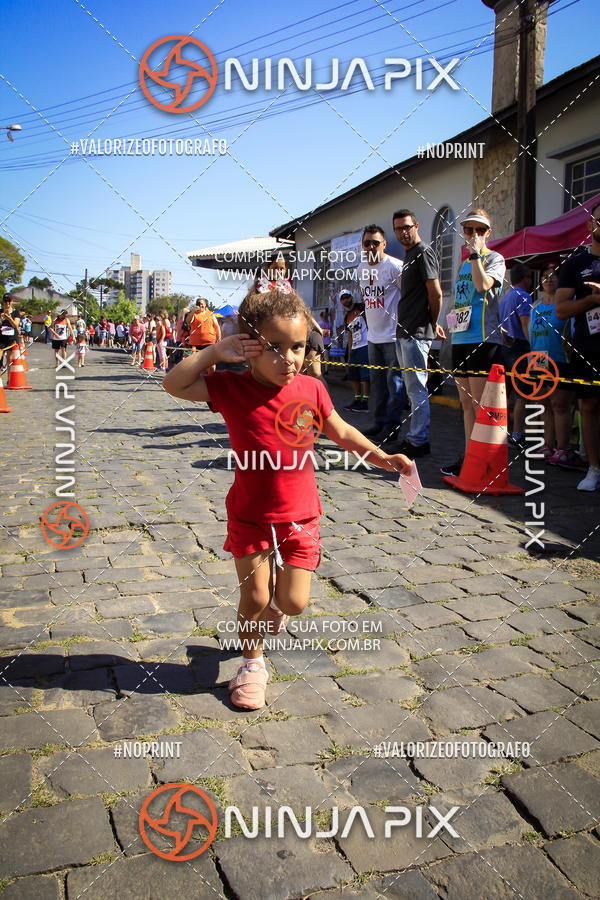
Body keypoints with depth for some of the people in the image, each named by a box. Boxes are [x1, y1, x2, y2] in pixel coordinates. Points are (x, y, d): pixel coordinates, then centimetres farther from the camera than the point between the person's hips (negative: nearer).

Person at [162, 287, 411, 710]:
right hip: (250, 517, -2)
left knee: (294, 603, 4)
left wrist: (383, 457, 10)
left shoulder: (310, 389, -5)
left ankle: (276, 599, 42)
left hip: (300, 517, 2)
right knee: (255, 600, 4)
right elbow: (174, 384, -17)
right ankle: (253, 663, 31)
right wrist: (216, 352, -23)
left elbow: (342, 432, 10)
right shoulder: (232, 388, -13)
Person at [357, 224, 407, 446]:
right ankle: (380, 422, 24)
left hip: (393, 335, -8)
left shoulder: (395, 266, -13)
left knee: (395, 382, -5)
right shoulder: (361, 268, 10)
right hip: (373, 335, 8)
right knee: (377, 382, 14)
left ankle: (392, 428, 0)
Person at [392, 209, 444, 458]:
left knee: (416, 388, -7)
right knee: (412, 388, 14)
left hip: (416, 333, -10)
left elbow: (436, 293, -15)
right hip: (404, 333, 10)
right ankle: (413, 436, 21)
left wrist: (432, 324, -6)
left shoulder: (424, 252, -9)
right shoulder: (409, 255, 21)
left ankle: (419, 441, -3)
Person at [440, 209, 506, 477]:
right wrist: (451, 322, 15)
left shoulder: (495, 259, 0)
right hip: (461, 338, 8)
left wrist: (476, 254, -13)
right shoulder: (465, 263, 22)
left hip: (484, 339, -8)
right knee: (466, 402, 9)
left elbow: (482, 285, -20)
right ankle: (468, 457, 15)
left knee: (480, 403, -8)